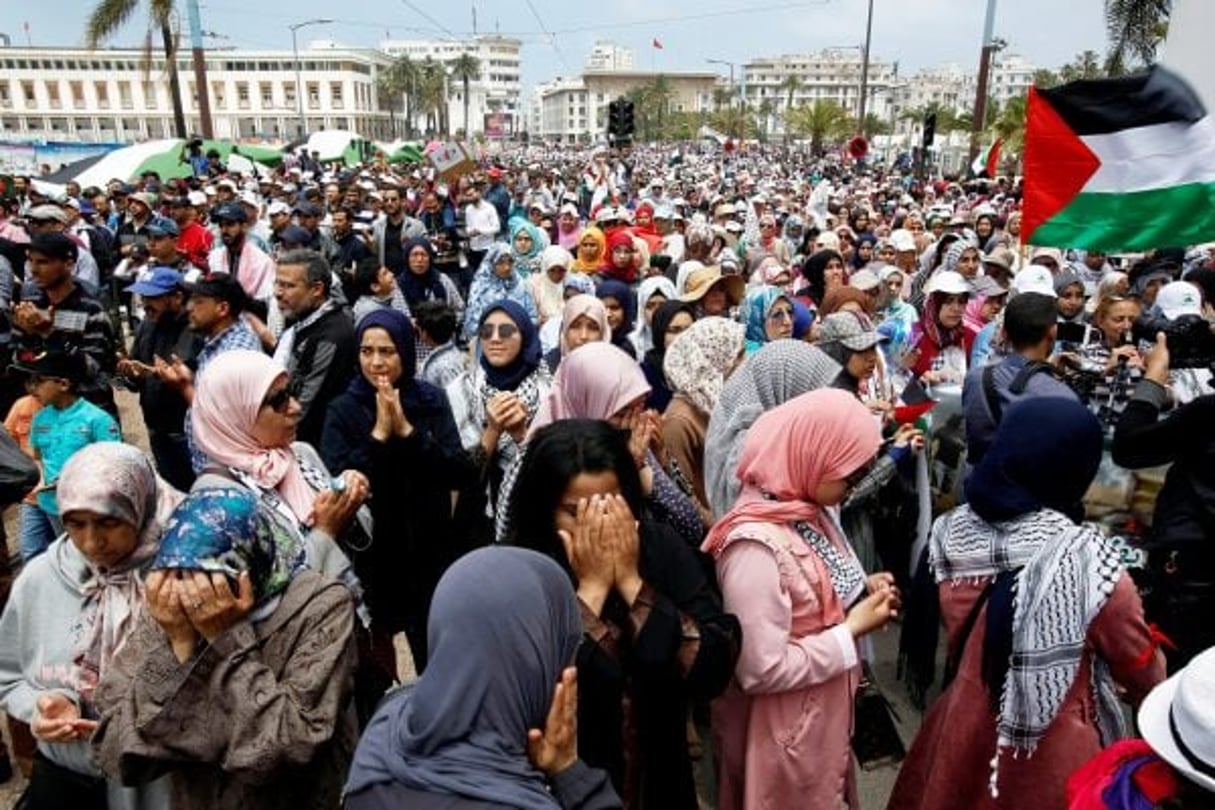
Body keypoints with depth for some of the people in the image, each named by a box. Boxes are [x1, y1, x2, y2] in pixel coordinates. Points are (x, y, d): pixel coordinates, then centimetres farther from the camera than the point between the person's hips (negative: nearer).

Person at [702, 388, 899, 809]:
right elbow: (763, 670, -30)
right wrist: (854, 628, -22)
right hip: (785, 732, -8)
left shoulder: (805, 510, -3)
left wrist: (861, 591, -6)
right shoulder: (755, 544, -32)